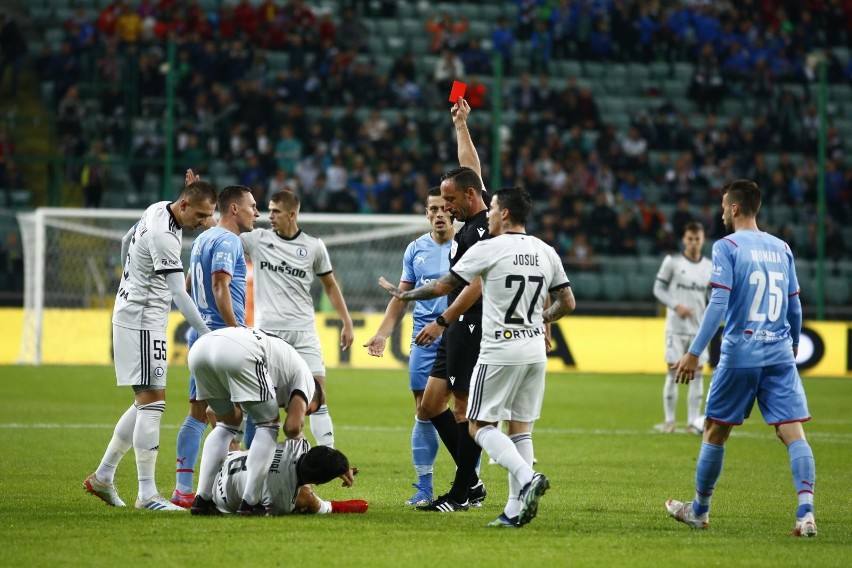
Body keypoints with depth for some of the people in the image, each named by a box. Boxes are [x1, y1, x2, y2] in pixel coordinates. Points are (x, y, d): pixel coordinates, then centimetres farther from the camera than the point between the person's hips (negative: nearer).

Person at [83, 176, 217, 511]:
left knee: (146, 403, 13)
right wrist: (207, 335, -35)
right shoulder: (163, 236, -24)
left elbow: (127, 242, 24)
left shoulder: (159, 209, 6)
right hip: (141, 322, -10)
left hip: (136, 318, 10)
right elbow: (179, 294, -30)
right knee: (152, 400, -12)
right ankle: (147, 494, -13)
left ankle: (103, 476, 18)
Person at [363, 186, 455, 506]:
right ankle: (424, 489, 7)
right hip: (424, 341, 3)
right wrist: (383, 334, 7)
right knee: (423, 413, 2)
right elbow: (401, 297, 16)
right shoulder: (416, 249, 11)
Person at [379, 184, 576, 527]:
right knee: (519, 427, 9)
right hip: (535, 349, 6)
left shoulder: (488, 249, -9)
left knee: (480, 425, 1)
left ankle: (527, 477, -21)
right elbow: (567, 303, 12)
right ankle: (516, 509, 3)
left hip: (500, 351, -6)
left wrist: (404, 294, 13)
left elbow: (442, 286, -3)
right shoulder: (547, 253, 7)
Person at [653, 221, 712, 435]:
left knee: (697, 373, 0)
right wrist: (676, 306, -16)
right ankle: (669, 420, 4)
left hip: (699, 329, 3)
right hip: (676, 327, -3)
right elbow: (659, 289, -2)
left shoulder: (710, 267, 8)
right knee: (673, 371, -4)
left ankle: (693, 421, 5)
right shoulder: (672, 262, -2)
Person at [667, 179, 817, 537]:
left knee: (715, 432, 12)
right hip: (780, 354, 4)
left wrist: (694, 353, -12)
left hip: (740, 356, -4)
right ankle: (806, 514, -19)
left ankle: (699, 510, 25)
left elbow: (718, 305, -13)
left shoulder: (727, 247, -5)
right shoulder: (781, 248, 11)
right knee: (793, 433, -4)